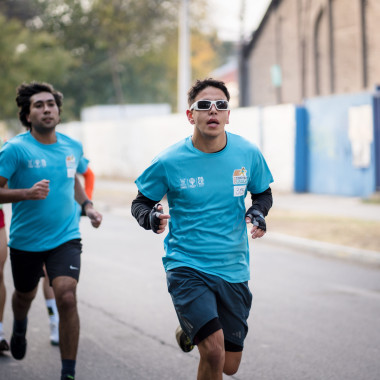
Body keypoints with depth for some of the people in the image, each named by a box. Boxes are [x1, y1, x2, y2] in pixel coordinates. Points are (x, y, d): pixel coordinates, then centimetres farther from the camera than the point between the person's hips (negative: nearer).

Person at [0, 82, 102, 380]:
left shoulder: (73, 147, 2)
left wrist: (87, 205, 9)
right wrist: (26, 193, -30)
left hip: (65, 238, 1)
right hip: (25, 240, -1)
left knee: (67, 297, -19)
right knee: (25, 295, 22)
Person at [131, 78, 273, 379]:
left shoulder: (248, 153, -3)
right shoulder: (169, 162, -9)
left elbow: (263, 193, 14)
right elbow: (141, 202, 3)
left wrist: (258, 211, -9)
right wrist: (150, 217, -20)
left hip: (233, 270, 4)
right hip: (186, 267, -3)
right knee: (213, 350, -24)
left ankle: (189, 331, 41)